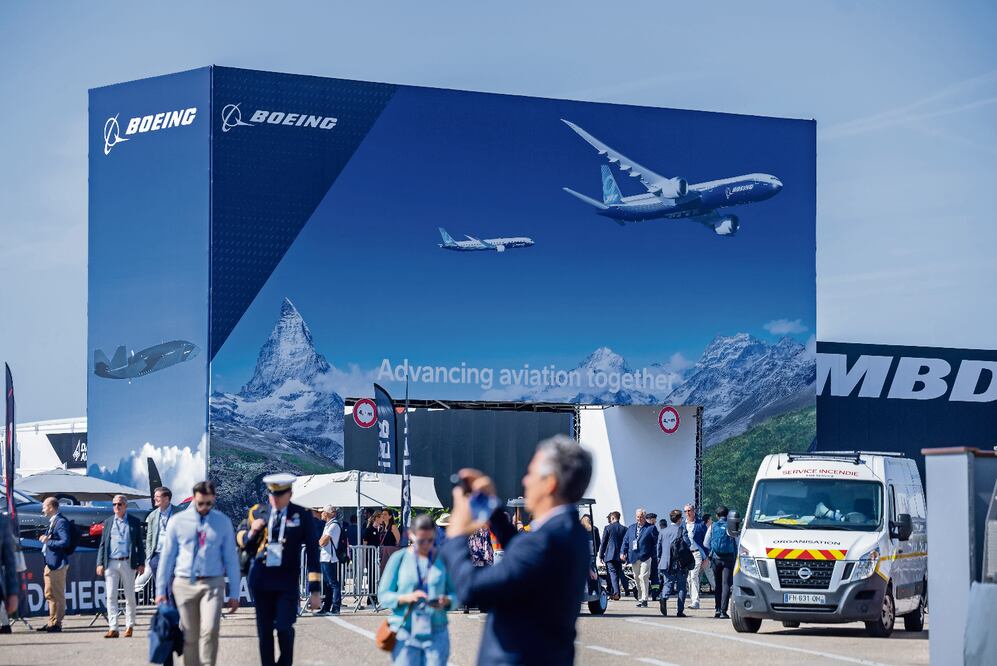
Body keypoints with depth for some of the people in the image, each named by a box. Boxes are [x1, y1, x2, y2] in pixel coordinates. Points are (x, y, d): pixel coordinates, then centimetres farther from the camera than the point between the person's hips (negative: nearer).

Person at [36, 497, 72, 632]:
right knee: (49, 594, 15)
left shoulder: (61, 522, -15)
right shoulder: (52, 522, 16)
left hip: (57, 564, -11)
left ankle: (57, 623, -2)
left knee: (58, 595, -5)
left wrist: (48, 541, -17)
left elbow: (65, 542, -23)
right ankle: (52, 622, 22)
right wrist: (45, 539, 3)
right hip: (50, 563, 11)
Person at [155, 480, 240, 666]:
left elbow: (231, 558, 7)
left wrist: (234, 593, 5)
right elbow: (166, 556, 7)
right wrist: (161, 590, 7)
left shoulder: (223, 522, 4)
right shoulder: (178, 521, 2)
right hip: (184, 584, 1)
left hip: (212, 584, -1)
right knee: (190, 636, 3)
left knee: (210, 631, -19)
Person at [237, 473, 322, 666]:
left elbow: (312, 552, -1)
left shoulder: (302, 515, -1)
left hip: (287, 581, -3)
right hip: (261, 579, 3)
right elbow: (240, 539, 18)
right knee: (264, 630, 6)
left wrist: (314, 590, -5)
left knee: (284, 628, -11)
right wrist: (252, 532, -7)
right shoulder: (257, 512, 7)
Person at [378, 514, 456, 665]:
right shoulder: (399, 558, 1)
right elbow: (383, 594, 0)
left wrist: (446, 601, -16)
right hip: (405, 634, -1)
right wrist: (406, 597, -18)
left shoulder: (443, 559, 5)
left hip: (436, 635, 1)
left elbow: (455, 594, 7)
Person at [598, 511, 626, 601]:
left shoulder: (607, 528, -4)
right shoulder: (624, 529, 4)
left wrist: (601, 555, 6)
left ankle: (616, 592, -23)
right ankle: (613, 593, 17)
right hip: (620, 556, 4)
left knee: (612, 573, -7)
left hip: (610, 555, -4)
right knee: (617, 574, 12)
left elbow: (603, 542, -2)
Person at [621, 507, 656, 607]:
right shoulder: (631, 528, 15)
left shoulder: (651, 528, 0)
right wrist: (624, 552, 5)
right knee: (637, 578, 9)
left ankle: (644, 599, -10)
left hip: (645, 557, -5)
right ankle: (640, 598, 18)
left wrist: (654, 555, -9)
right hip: (634, 558, 5)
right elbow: (625, 541, 16)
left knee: (643, 577, -13)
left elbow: (657, 542, -2)